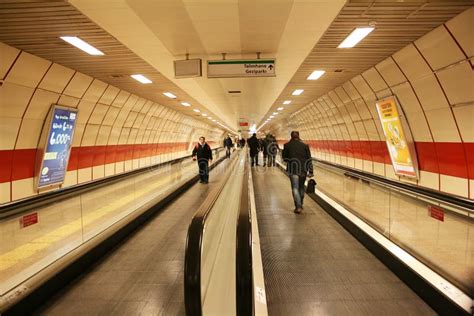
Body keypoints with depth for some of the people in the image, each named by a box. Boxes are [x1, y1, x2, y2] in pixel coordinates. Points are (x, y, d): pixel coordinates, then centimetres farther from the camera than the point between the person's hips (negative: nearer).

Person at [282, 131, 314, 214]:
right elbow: (309, 159, 0)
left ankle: (298, 207, -8)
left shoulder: (287, 145, -1)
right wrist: (310, 171, 2)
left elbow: (284, 157, 5)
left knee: (295, 188, 0)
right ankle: (300, 204, 29)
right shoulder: (305, 145, 3)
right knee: (301, 187, 18)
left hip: (293, 169, -2)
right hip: (303, 169, 3)